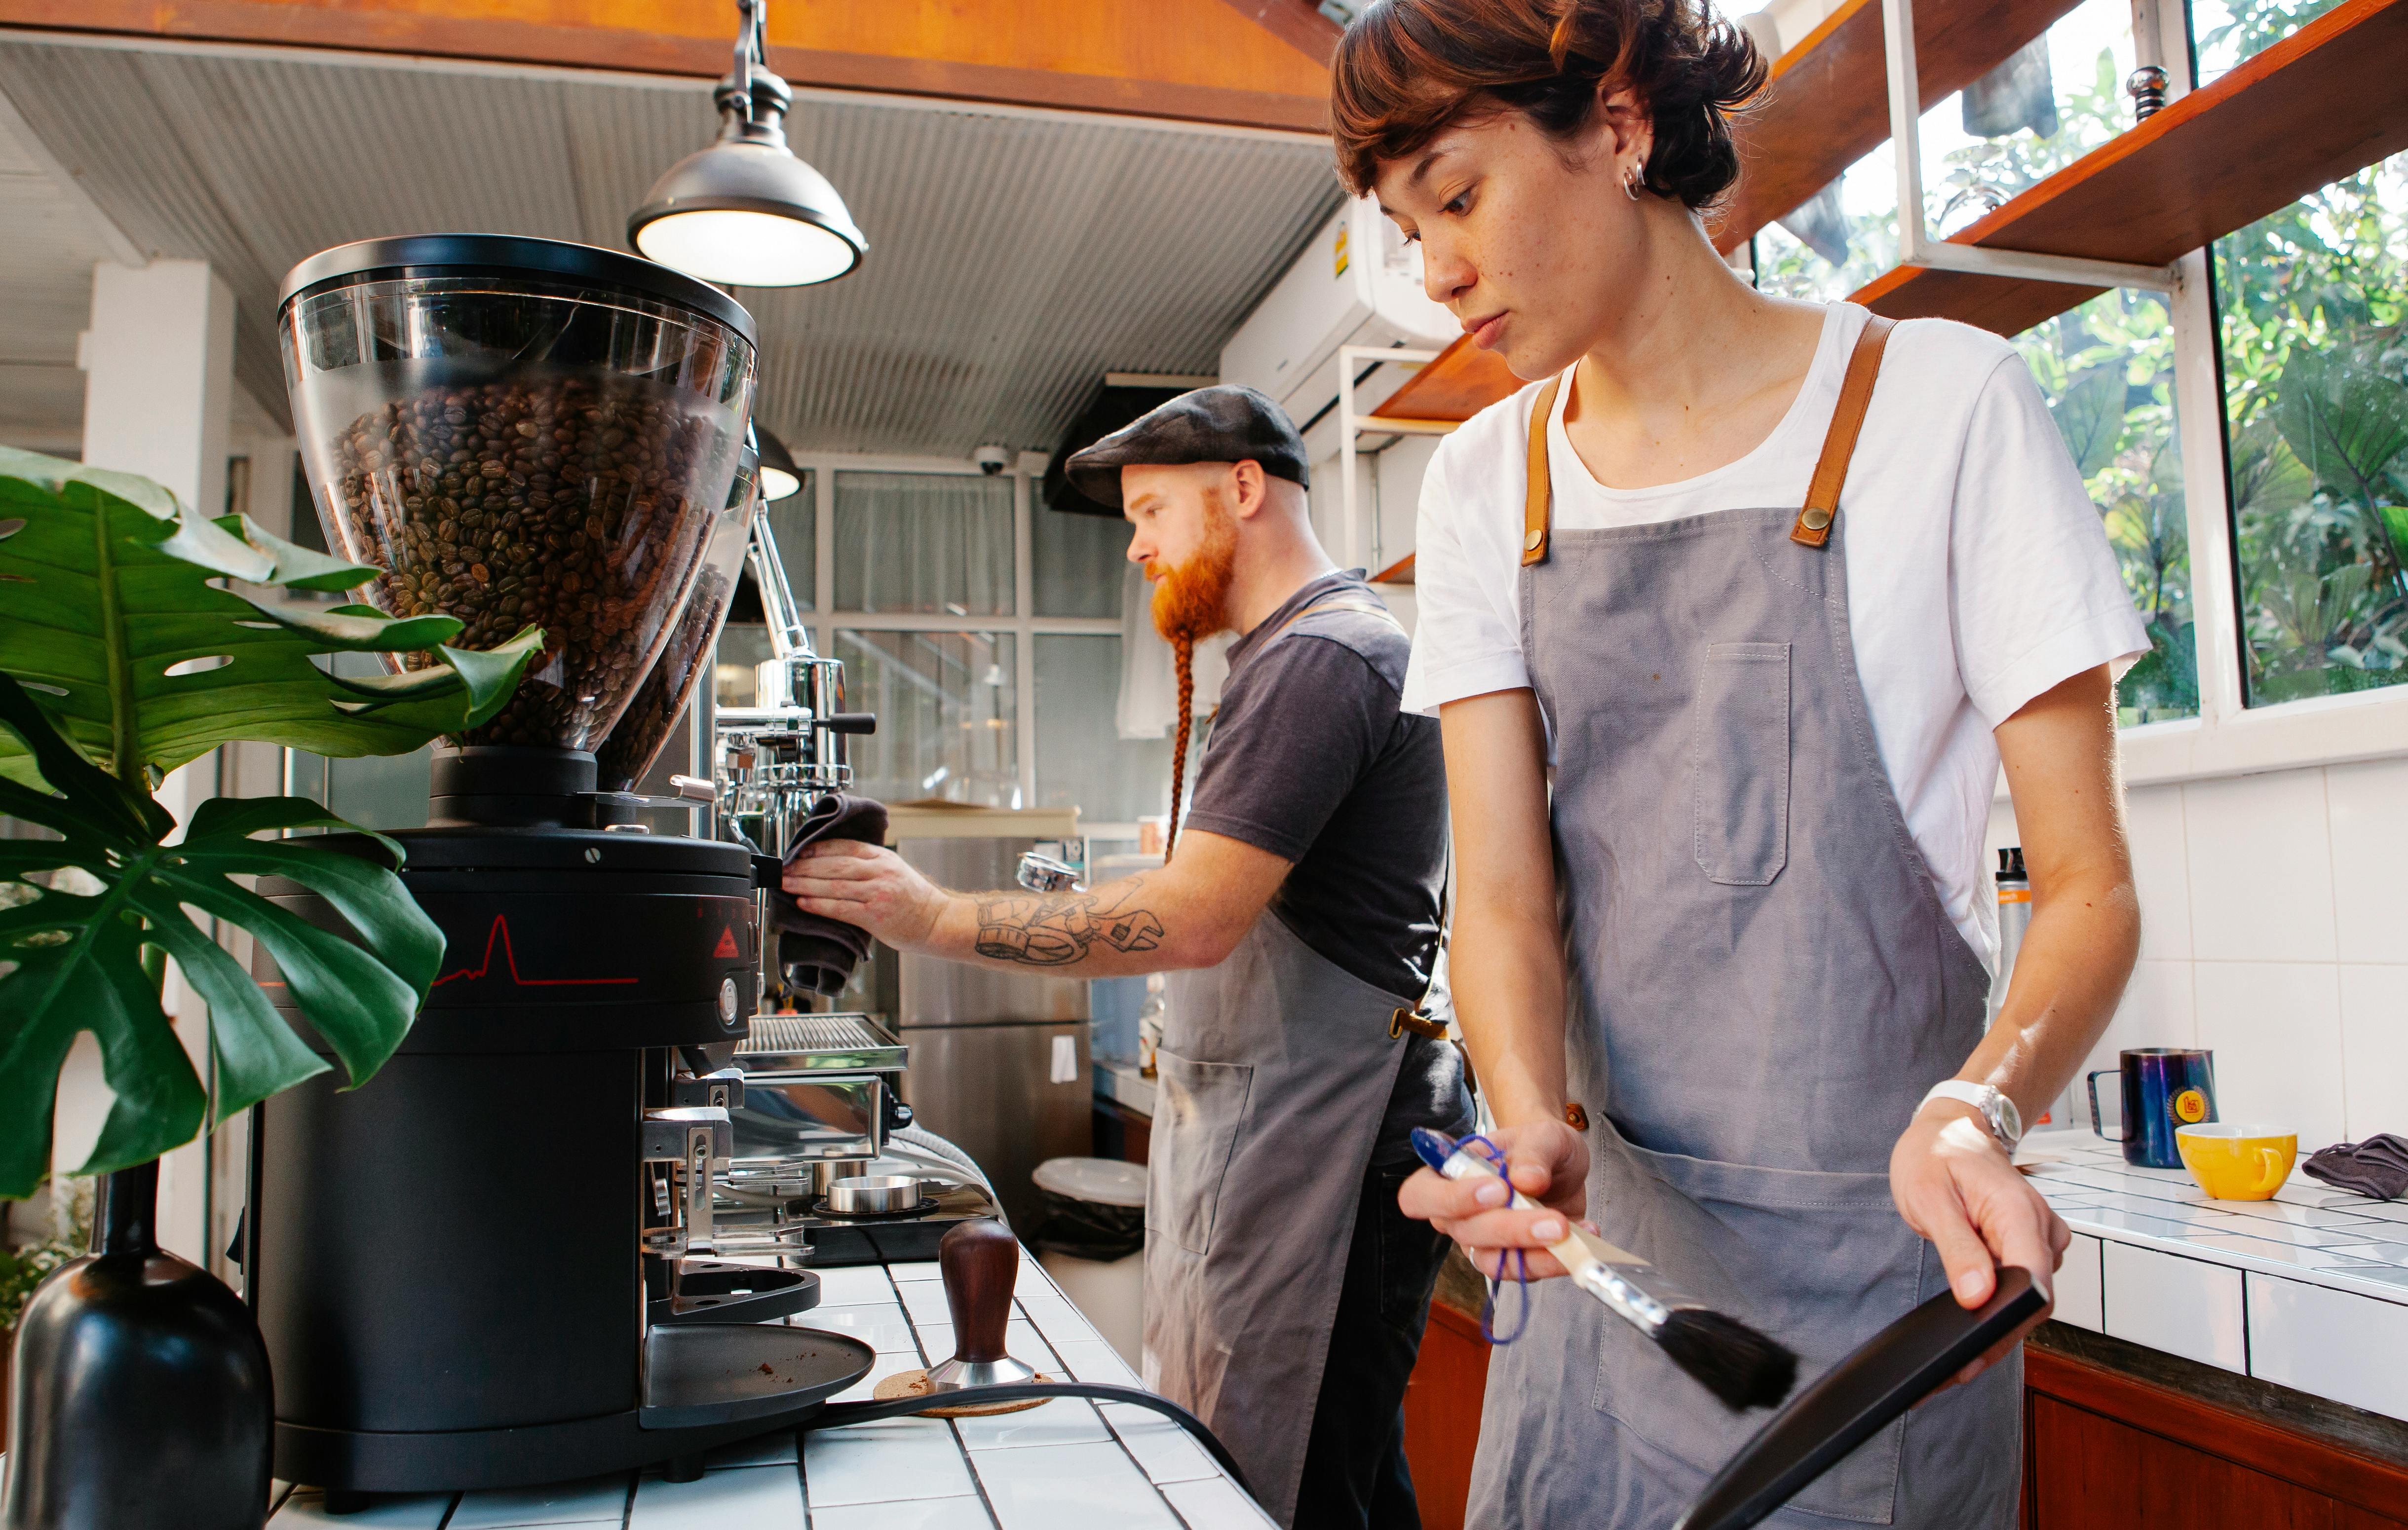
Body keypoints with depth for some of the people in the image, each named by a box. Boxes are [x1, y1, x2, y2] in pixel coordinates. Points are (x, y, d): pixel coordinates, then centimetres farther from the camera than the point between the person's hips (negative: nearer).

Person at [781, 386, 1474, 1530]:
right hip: (1286, 1134, 10)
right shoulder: (1307, 652, 21)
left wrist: (935, 919, -20)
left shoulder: (1318, 655, -13)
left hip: (1313, 1151, -10)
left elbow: (1192, 919, -22)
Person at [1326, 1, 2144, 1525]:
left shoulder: (1941, 401, -9)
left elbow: (2089, 883, -9)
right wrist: (1536, 1124, -23)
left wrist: (1978, 1108, -28)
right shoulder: (1488, 482, 3)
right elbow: (1501, 888, -5)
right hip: (1606, 1232, 4)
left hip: (1866, 1249, -3)